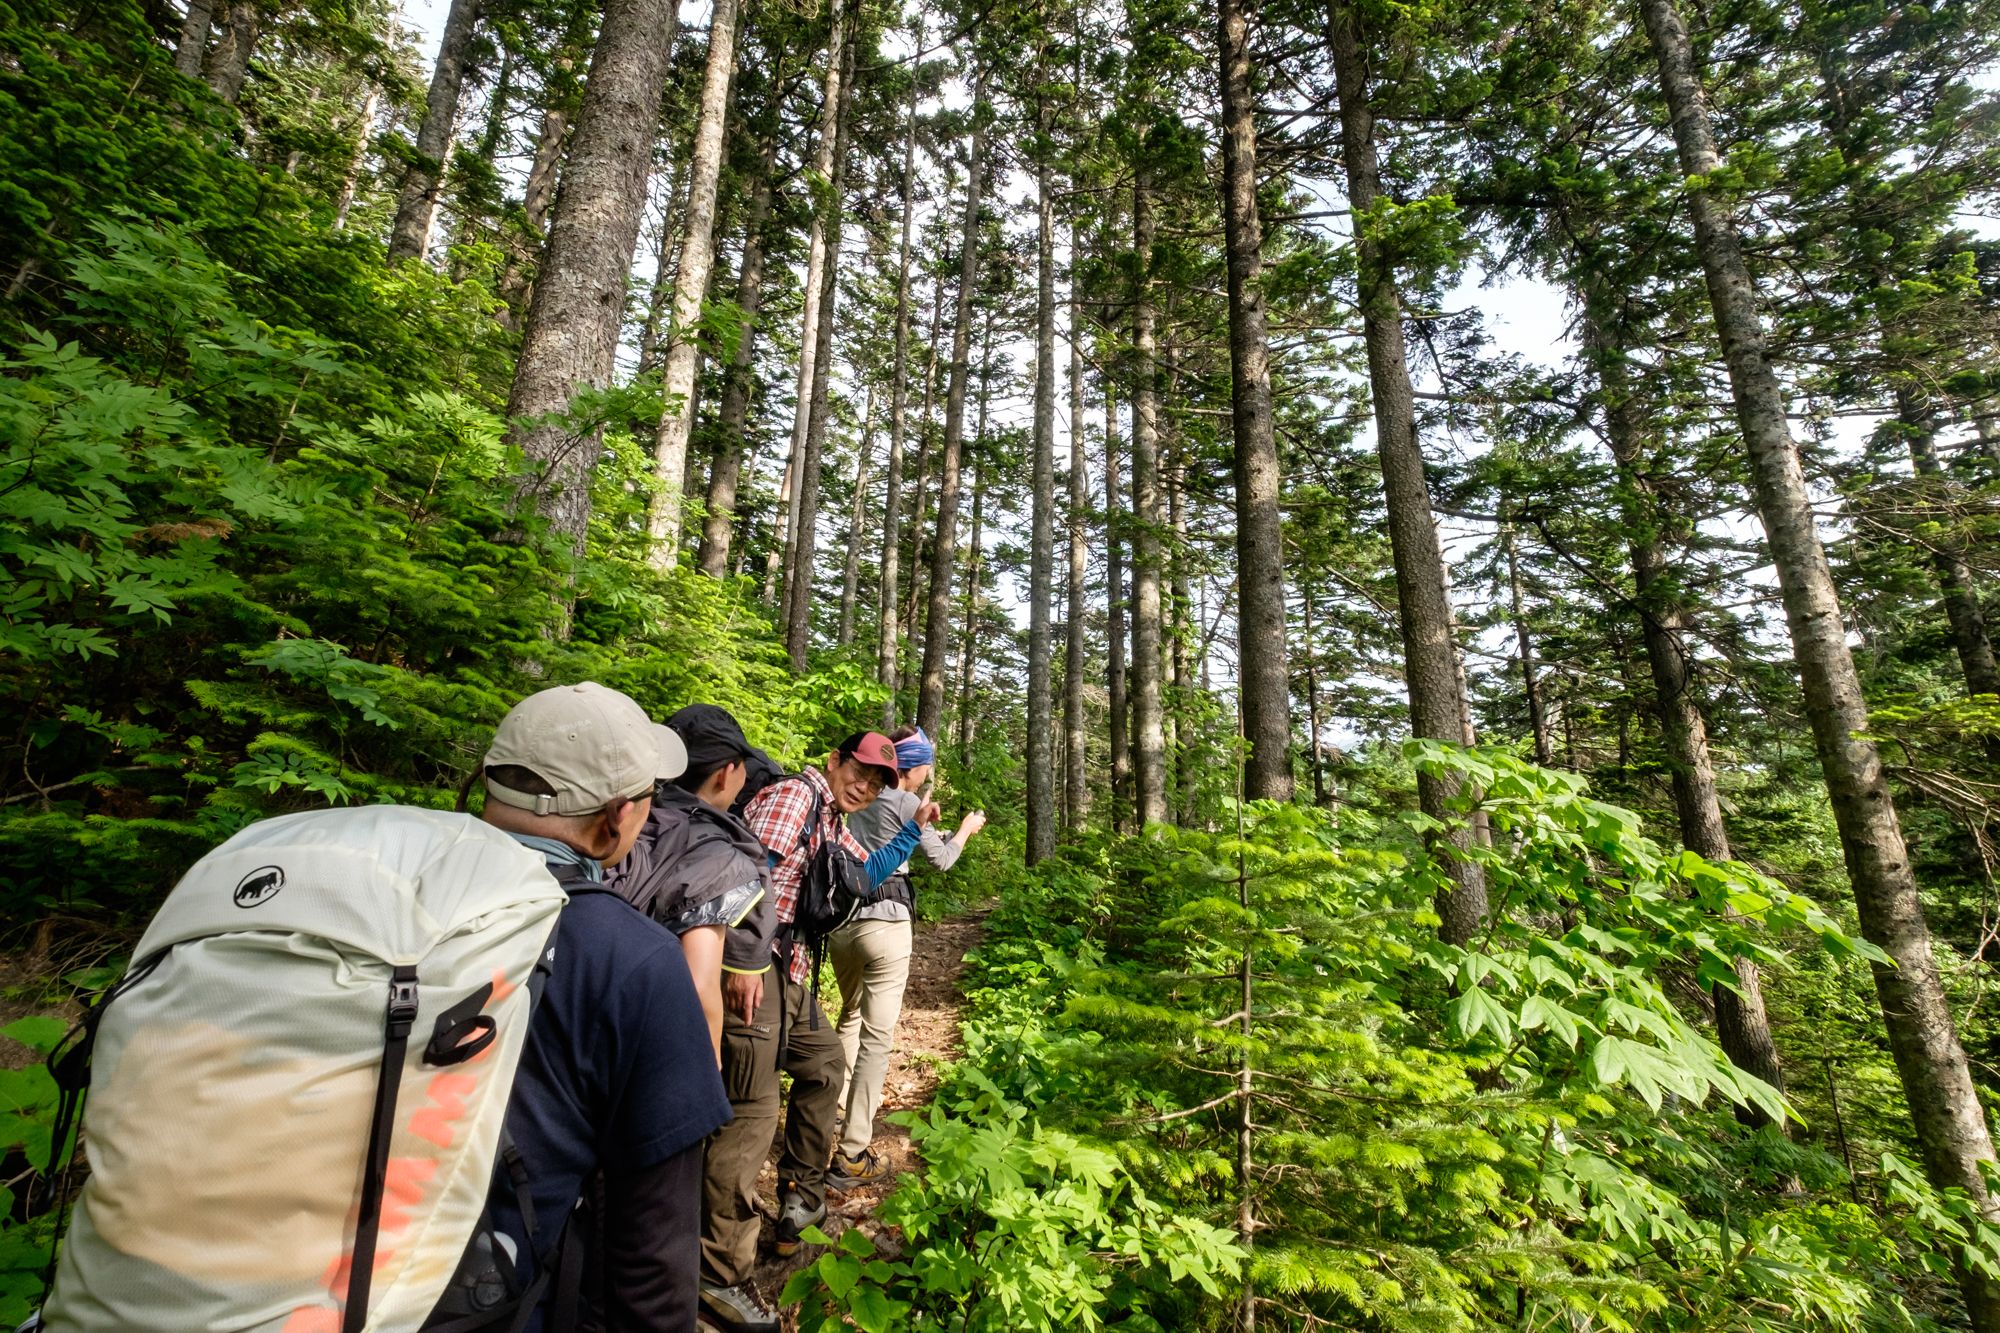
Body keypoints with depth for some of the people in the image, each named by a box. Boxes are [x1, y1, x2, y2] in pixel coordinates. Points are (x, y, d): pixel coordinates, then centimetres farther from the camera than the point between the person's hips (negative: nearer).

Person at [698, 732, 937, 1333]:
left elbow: (870, 871, 30)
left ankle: (800, 1195, 39)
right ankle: (722, 1279, 1)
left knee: (824, 1064, 23)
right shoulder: (795, 794, -10)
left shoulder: (834, 825, 19)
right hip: (754, 965, -11)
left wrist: (913, 829, 20)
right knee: (753, 1109, -9)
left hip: (789, 967, 11)